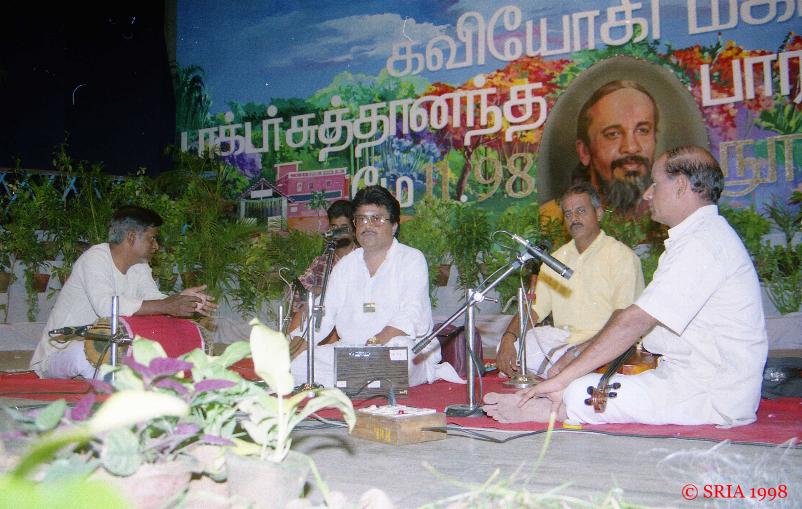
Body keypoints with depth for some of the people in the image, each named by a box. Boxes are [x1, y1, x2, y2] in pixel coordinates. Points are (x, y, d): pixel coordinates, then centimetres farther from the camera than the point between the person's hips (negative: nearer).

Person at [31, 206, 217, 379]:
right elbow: (106, 306, -37)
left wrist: (180, 299, -31)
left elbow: (152, 298, -9)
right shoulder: (95, 258, -20)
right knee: (84, 352, -39)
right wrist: (166, 307, -38)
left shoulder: (139, 266, 6)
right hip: (58, 354, -7)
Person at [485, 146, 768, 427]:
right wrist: (578, 357, 10)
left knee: (580, 393, -19)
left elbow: (636, 321, -23)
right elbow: (642, 321, 17)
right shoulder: (706, 235, 18)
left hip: (712, 397, -10)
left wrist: (563, 378, -21)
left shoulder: (701, 242, -17)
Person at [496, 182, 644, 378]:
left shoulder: (622, 256, -3)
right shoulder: (557, 258, 17)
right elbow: (534, 307, 11)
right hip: (560, 337, 6)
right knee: (507, 348, -16)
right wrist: (509, 337, -9)